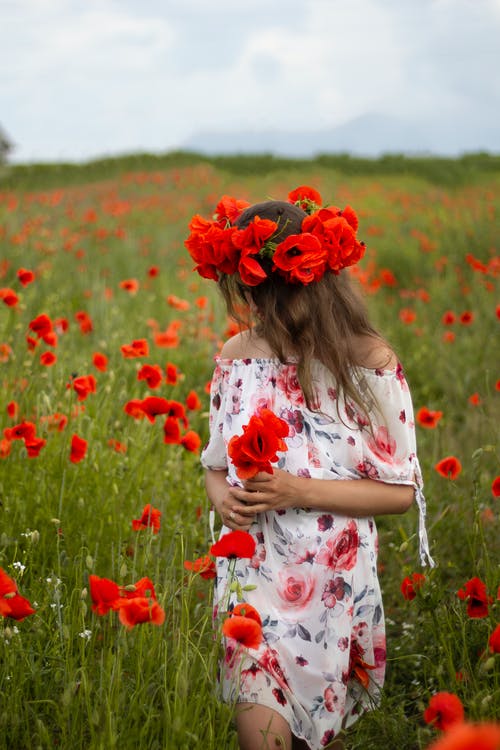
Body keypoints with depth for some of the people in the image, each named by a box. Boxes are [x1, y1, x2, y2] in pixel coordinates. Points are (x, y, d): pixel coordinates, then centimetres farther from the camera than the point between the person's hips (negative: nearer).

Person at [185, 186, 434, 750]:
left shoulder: (369, 363, -10)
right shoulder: (236, 356, 1)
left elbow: (401, 492, -6)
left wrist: (300, 492, -17)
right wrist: (221, 497, -9)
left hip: (333, 578, -2)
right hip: (251, 573, 2)